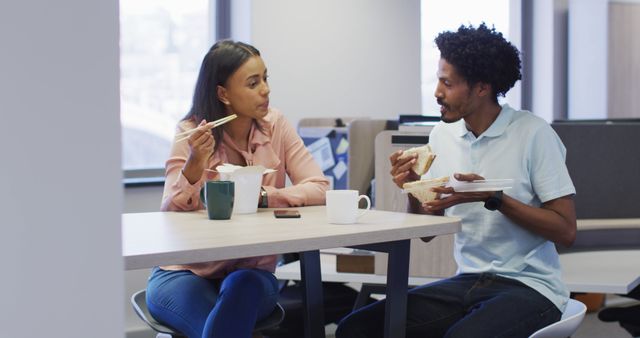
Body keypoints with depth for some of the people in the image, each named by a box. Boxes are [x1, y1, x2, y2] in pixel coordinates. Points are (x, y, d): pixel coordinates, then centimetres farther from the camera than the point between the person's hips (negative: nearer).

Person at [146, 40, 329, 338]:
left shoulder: (275, 125, -2)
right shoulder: (190, 133, -6)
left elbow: (319, 189, -9)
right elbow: (172, 213, -13)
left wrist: (261, 196, -22)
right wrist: (195, 163, -29)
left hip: (251, 272, 2)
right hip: (184, 271, -2)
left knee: (242, 287, -34)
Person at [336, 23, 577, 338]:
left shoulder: (533, 134, -11)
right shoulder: (442, 134, 7)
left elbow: (565, 231, -12)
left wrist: (493, 198, -21)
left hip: (527, 286, -5)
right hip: (467, 283, 5)